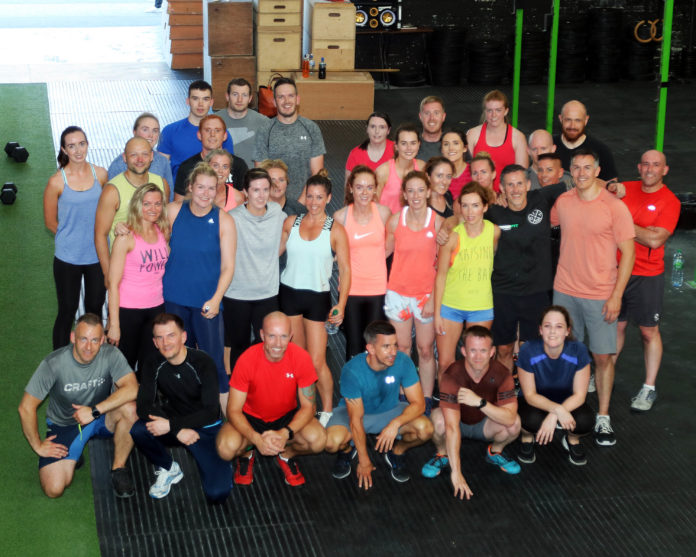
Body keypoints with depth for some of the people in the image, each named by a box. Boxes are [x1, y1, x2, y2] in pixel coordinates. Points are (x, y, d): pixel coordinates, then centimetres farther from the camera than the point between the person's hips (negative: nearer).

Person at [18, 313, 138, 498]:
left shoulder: (110, 355, -20)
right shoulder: (54, 363, -23)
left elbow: (132, 389, -32)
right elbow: (26, 408, -15)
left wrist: (94, 411, -34)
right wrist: (37, 445, -9)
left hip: (101, 417, 1)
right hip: (63, 425, -1)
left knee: (129, 407, -32)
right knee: (54, 489, -18)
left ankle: (119, 468, -10)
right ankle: (72, 458, 17)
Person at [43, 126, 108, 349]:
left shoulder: (100, 174, -4)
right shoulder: (57, 182, -12)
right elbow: (50, 222, -1)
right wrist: (72, 237, 1)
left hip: (98, 255, 3)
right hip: (68, 258, -3)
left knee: (95, 309, 14)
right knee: (67, 311, 8)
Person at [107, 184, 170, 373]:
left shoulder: (163, 233, 6)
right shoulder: (126, 238, -10)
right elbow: (113, 283, -12)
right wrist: (114, 324, -15)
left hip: (157, 308, 5)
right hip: (128, 310, -5)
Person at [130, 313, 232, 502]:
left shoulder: (203, 362, -18)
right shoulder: (154, 366, -6)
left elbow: (211, 411, -22)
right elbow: (144, 406, -17)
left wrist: (171, 425, -31)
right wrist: (179, 430, -31)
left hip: (206, 428, -3)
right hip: (174, 425, 3)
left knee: (217, 493, -22)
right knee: (138, 430, -29)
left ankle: (221, 466, 15)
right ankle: (168, 469, 0)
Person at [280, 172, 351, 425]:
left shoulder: (335, 230, -3)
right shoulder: (291, 222, 6)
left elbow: (345, 269, -5)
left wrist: (341, 304, -14)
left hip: (317, 297, -3)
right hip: (289, 293, 3)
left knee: (316, 362, -7)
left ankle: (327, 410, 9)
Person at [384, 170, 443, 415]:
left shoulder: (437, 222, -6)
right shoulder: (395, 220, -2)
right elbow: (385, 252, 10)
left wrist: (433, 299, -8)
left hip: (427, 293, -1)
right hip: (398, 292, 1)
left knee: (425, 350, 3)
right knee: (401, 348, 8)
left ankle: (426, 401, 14)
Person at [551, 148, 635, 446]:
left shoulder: (614, 206, -10)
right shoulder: (562, 202, 2)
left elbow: (628, 252, -8)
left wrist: (616, 296, -12)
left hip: (601, 295, -3)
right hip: (565, 291, 3)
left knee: (603, 356, 0)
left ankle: (603, 418, 12)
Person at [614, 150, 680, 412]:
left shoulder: (670, 201, -8)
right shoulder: (625, 189, 4)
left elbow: (655, 240, -18)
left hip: (647, 276, -3)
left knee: (649, 331, 5)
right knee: (616, 325, 13)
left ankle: (649, 388, 13)